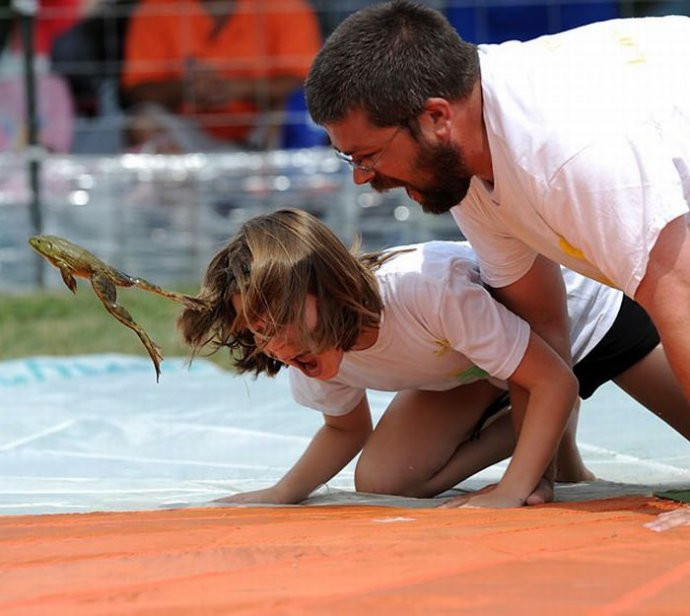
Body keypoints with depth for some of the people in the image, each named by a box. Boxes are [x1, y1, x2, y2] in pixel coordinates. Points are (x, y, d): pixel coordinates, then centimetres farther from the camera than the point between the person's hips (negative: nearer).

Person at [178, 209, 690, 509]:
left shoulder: (428, 289, -44)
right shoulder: (314, 353, -23)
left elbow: (556, 381, -37)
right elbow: (347, 428, 0)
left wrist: (510, 492, -41)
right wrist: (282, 494, -14)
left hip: (585, 306, -5)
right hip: (482, 364, 5)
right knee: (379, 482, -14)